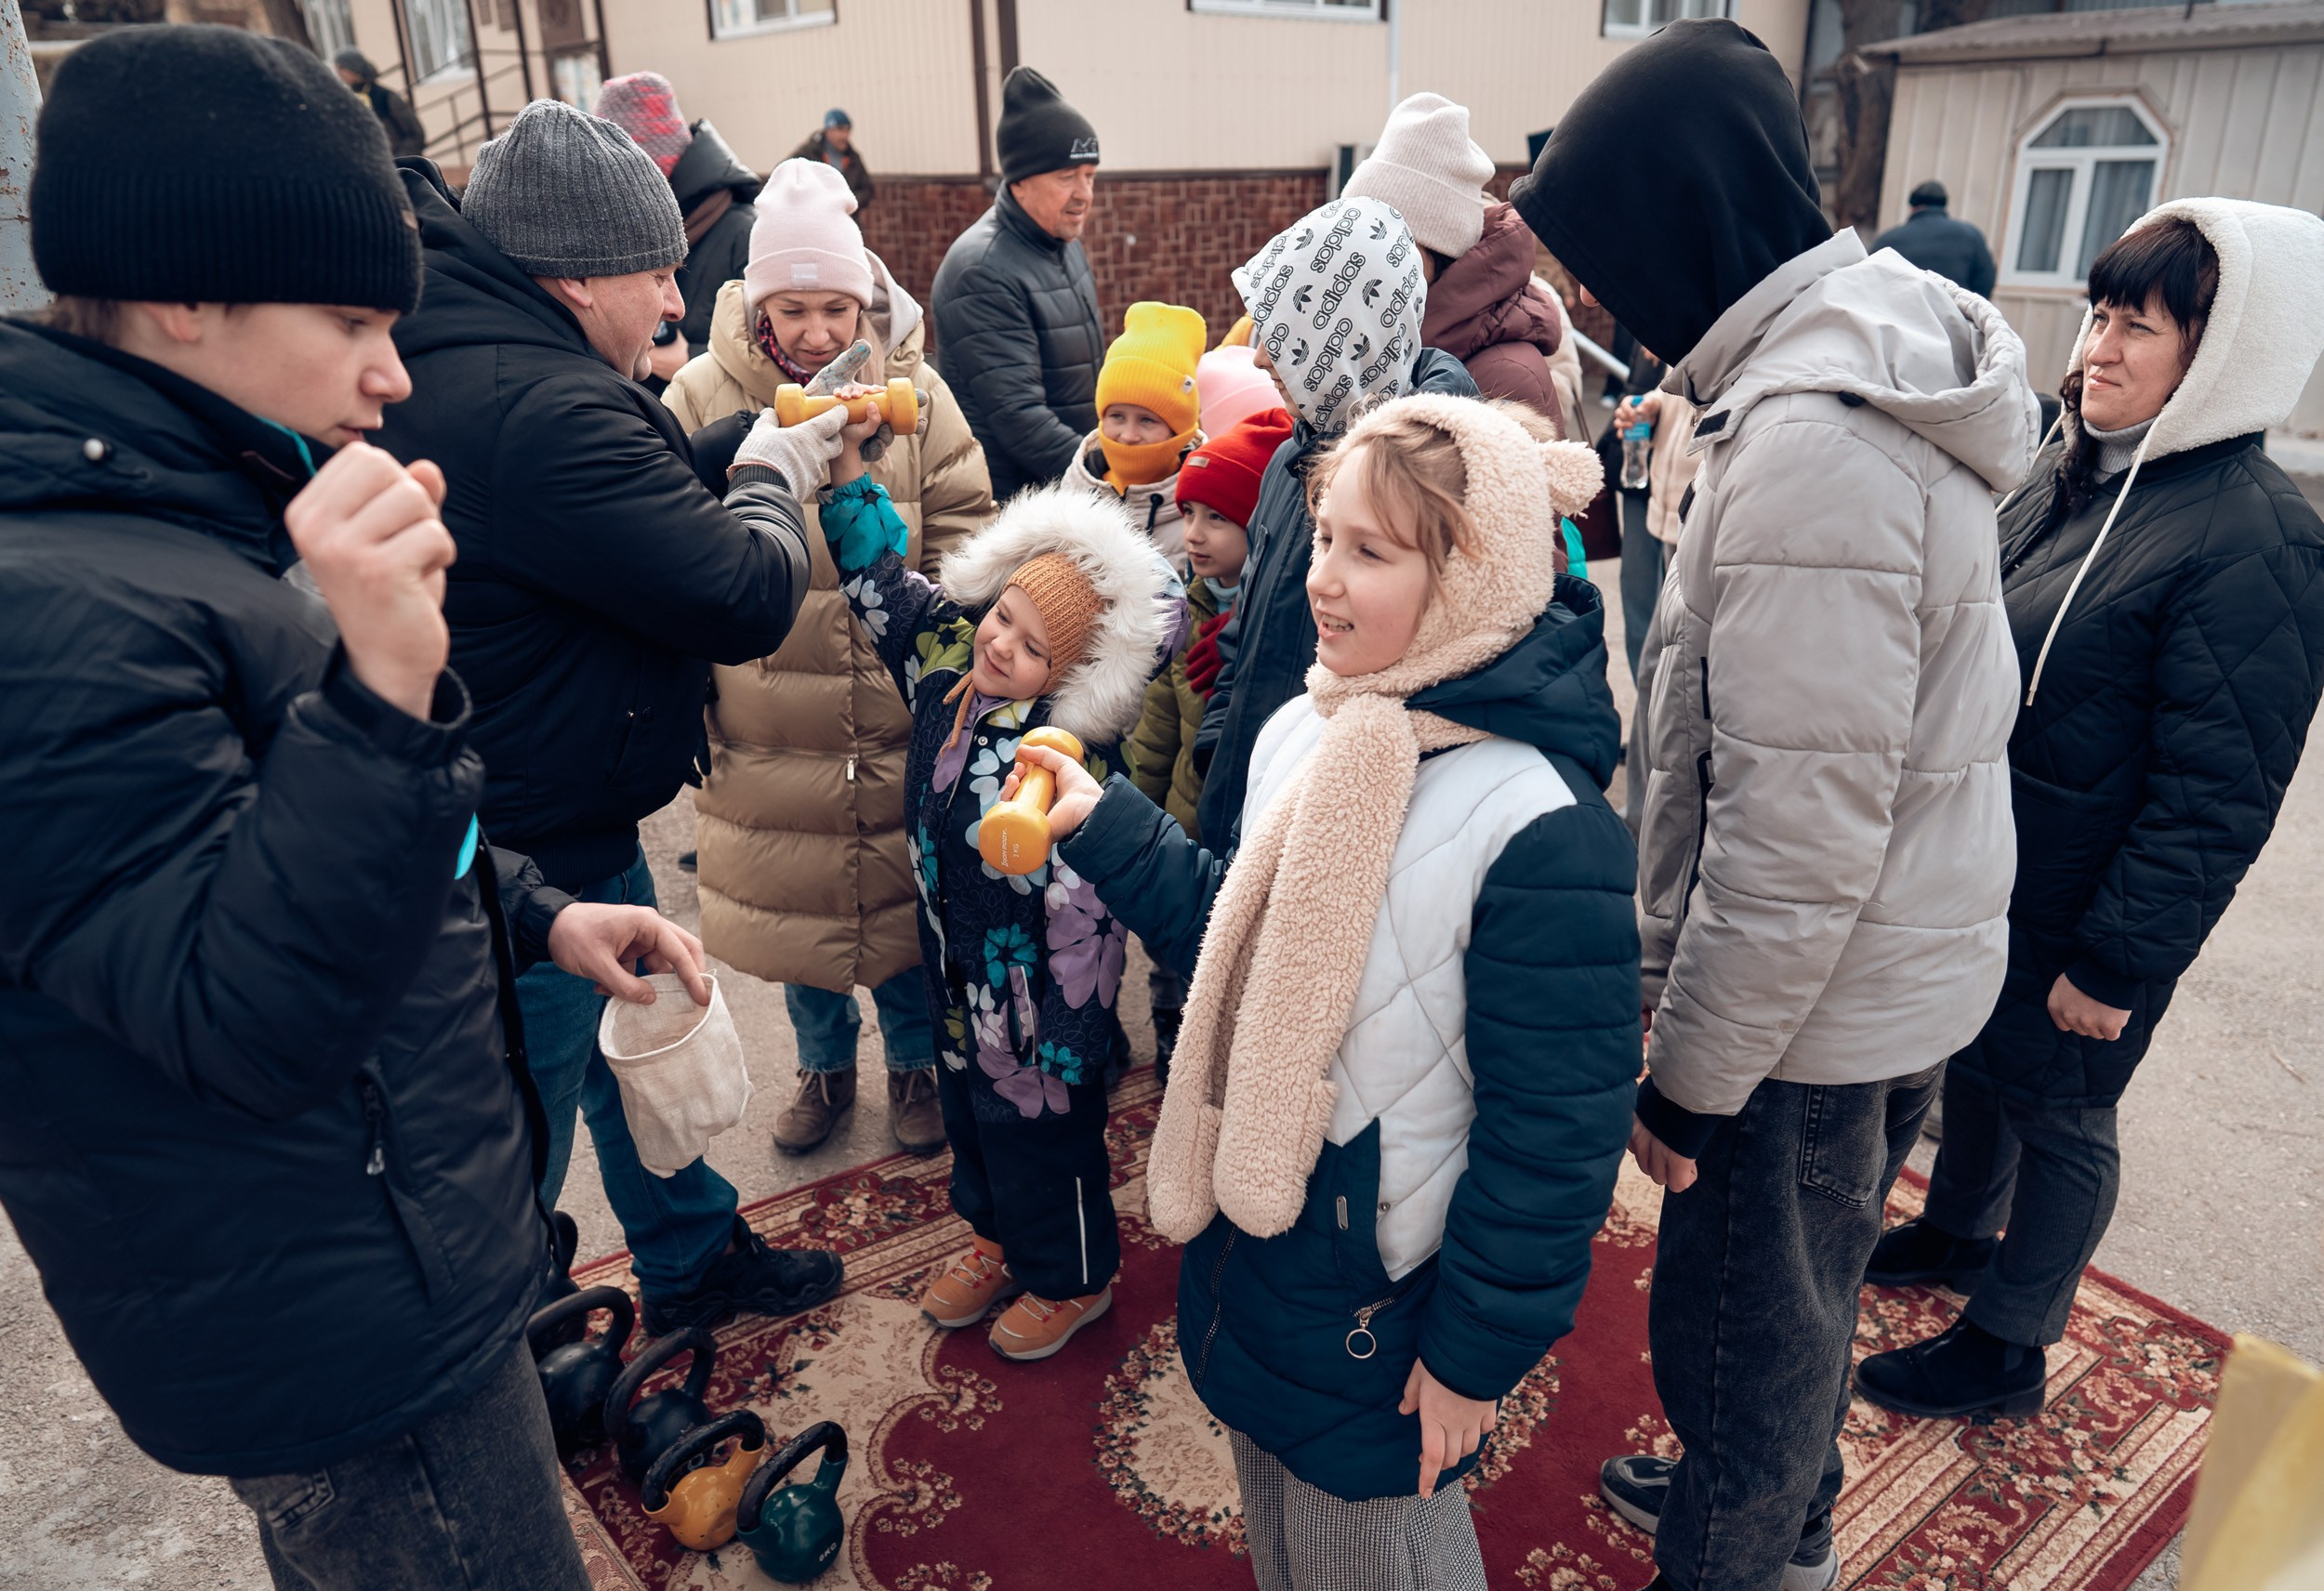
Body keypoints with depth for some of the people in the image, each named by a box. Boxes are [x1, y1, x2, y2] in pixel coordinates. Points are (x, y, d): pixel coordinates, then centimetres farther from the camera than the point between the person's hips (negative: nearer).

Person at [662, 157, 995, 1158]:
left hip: (896, 727, 0)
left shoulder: (915, 393, -4)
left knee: (904, 904, 14)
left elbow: (962, 548, 1)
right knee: (790, 907, 16)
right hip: (764, 737, 1)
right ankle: (824, 1066, 41)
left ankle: (915, 1063, 39)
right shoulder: (702, 399, -6)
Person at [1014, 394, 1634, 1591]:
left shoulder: (1538, 829, -28)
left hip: (1379, 1301, -7)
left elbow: (1554, 1128, -21)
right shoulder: (1300, 731, -4)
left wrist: (1479, 1346, -14)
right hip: (1246, 1229, 7)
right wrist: (1102, 828, 1)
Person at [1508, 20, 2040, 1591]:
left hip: (1818, 1005, -10)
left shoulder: (1811, 443, -28)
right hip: (1895, 972, 10)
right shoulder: (1882, 339, 3)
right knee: (1803, 1289, 29)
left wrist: (1691, 1081, -16)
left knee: (1740, 1329, 13)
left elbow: (1797, 838, -27)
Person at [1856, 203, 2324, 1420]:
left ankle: (2006, 1349, 31)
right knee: (1973, 1062, 24)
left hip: (2079, 914, -7)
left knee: (2055, 1114, 11)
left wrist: (2116, 962, -19)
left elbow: (2217, 797, -22)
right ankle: (1956, 1232, 49)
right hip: (1976, 874, 7)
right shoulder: (2078, 474, 3)